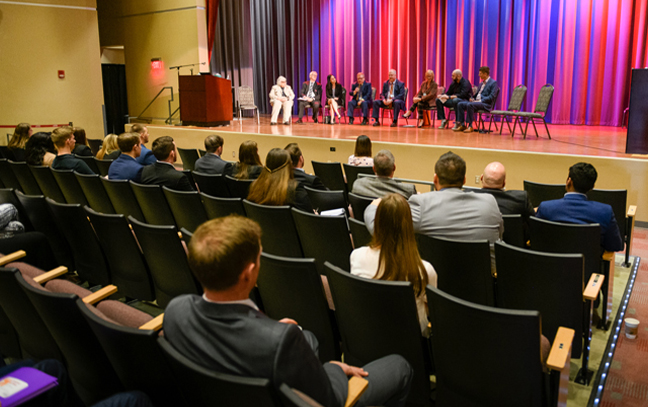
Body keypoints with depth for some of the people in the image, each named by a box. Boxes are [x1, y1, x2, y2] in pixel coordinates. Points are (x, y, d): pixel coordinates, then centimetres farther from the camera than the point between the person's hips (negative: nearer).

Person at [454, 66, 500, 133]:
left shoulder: (493, 83, -4)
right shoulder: (481, 83, 23)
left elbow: (491, 97, -15)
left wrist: (480, 101, -20)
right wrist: (472, 98, 4)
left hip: (486, 104, -9)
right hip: (476, 101, 9)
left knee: (469, 105, -34)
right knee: (460, 104, -9)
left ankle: (470, 126, -30)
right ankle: (462, 125, -13)